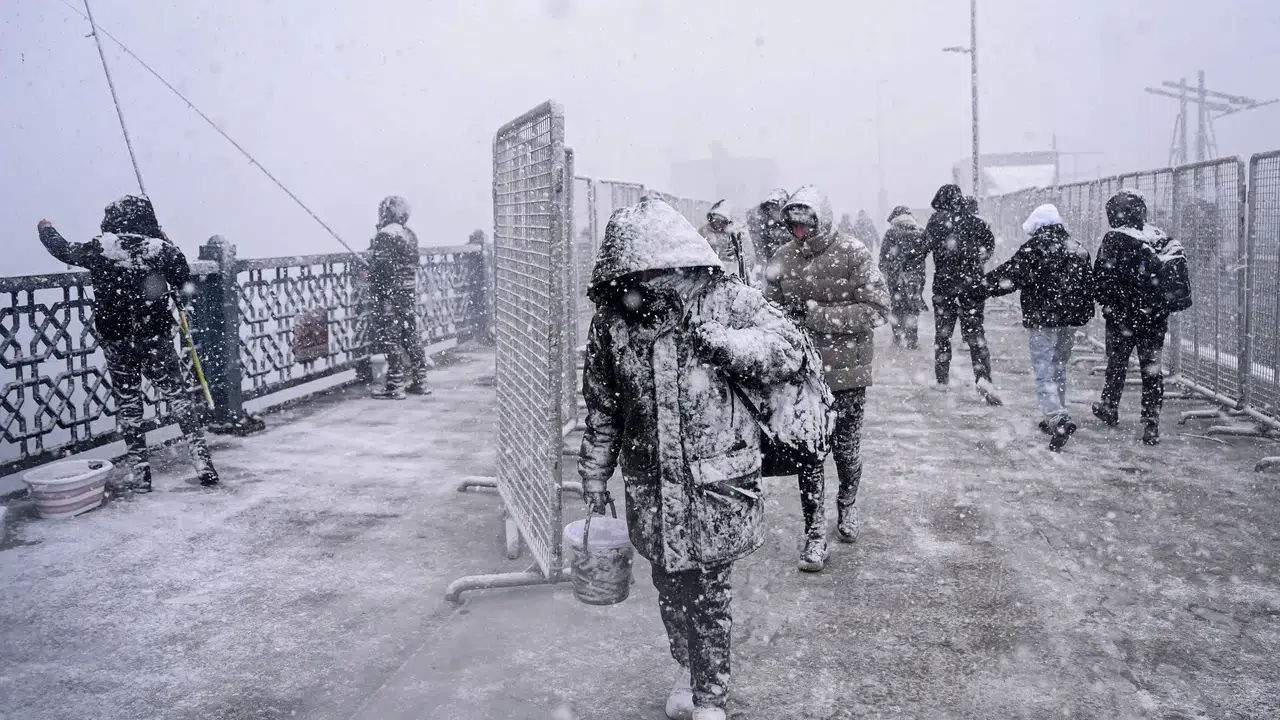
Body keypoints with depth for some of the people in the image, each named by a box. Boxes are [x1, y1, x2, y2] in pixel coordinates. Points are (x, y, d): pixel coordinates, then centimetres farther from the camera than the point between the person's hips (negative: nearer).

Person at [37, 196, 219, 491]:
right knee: (178, 397, 5)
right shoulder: (163, 250, -9)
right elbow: (186, 288, -1)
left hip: (116, 341, 1)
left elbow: (64, 250, 12)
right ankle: (202, 462, 0)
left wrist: (47, 229, 34)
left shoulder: (100, 248, -6)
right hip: (157, 337, -1)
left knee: (127, 403, 11)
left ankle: (138, 472, 13)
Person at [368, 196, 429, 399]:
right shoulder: (410, 235, 12)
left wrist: (374, 290, -12)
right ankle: (419, 381, 18)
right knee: (411, 336, 13)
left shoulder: (385, 235, -13)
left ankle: (395, 386, -3)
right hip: (410, 292, 8)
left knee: (390, 338, -4)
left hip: (390, 293, -8)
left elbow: (380, 266, -19)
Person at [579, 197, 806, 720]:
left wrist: (721, 342, -21)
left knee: (708, 593, 4)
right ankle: (688, 668, 43)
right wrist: (594, 476, 14)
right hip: (650, 486, 3)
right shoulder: (611, 319, -1)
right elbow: (602, 408, 9)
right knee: (669, 584, 18)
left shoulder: (726, 299, -9)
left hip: (716, 485, -3)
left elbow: (790, 350, -8)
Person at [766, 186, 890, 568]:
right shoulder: (783, 258, 0)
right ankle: (815, 533, 12)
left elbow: (876, 310, -15)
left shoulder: (853, 254, -10)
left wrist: (817, 314, -21)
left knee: (846, 448, 13)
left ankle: (847, 505, 42)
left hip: (847, 370, -2)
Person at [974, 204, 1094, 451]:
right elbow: (1089, 285, 16)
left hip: (1042, 320, -7)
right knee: (1059, 369, 19)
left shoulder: (1033, 249, -12)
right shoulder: (1079, 250, 11)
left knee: (1044, 372, -6)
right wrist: (1084, 314, 24)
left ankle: (1059, 419, -22)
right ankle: (1055, 418, 27)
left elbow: (1010, 275, -12)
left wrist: (986, 285, 3)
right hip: (1070, 320, 7)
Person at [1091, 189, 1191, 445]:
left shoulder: (1114, 240, -14)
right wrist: (1161, 305, 17)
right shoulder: (1163, 239, 2)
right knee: (1152, 369, 9)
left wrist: (1107, 304, 3)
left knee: (1117, 362, 16)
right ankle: (1151, 424, 6)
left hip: (1123, 317, -3)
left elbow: (1101, 280, -14)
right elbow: (1178, 278, 8)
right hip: (1156, 318, 4)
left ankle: (1110, 407, 34)